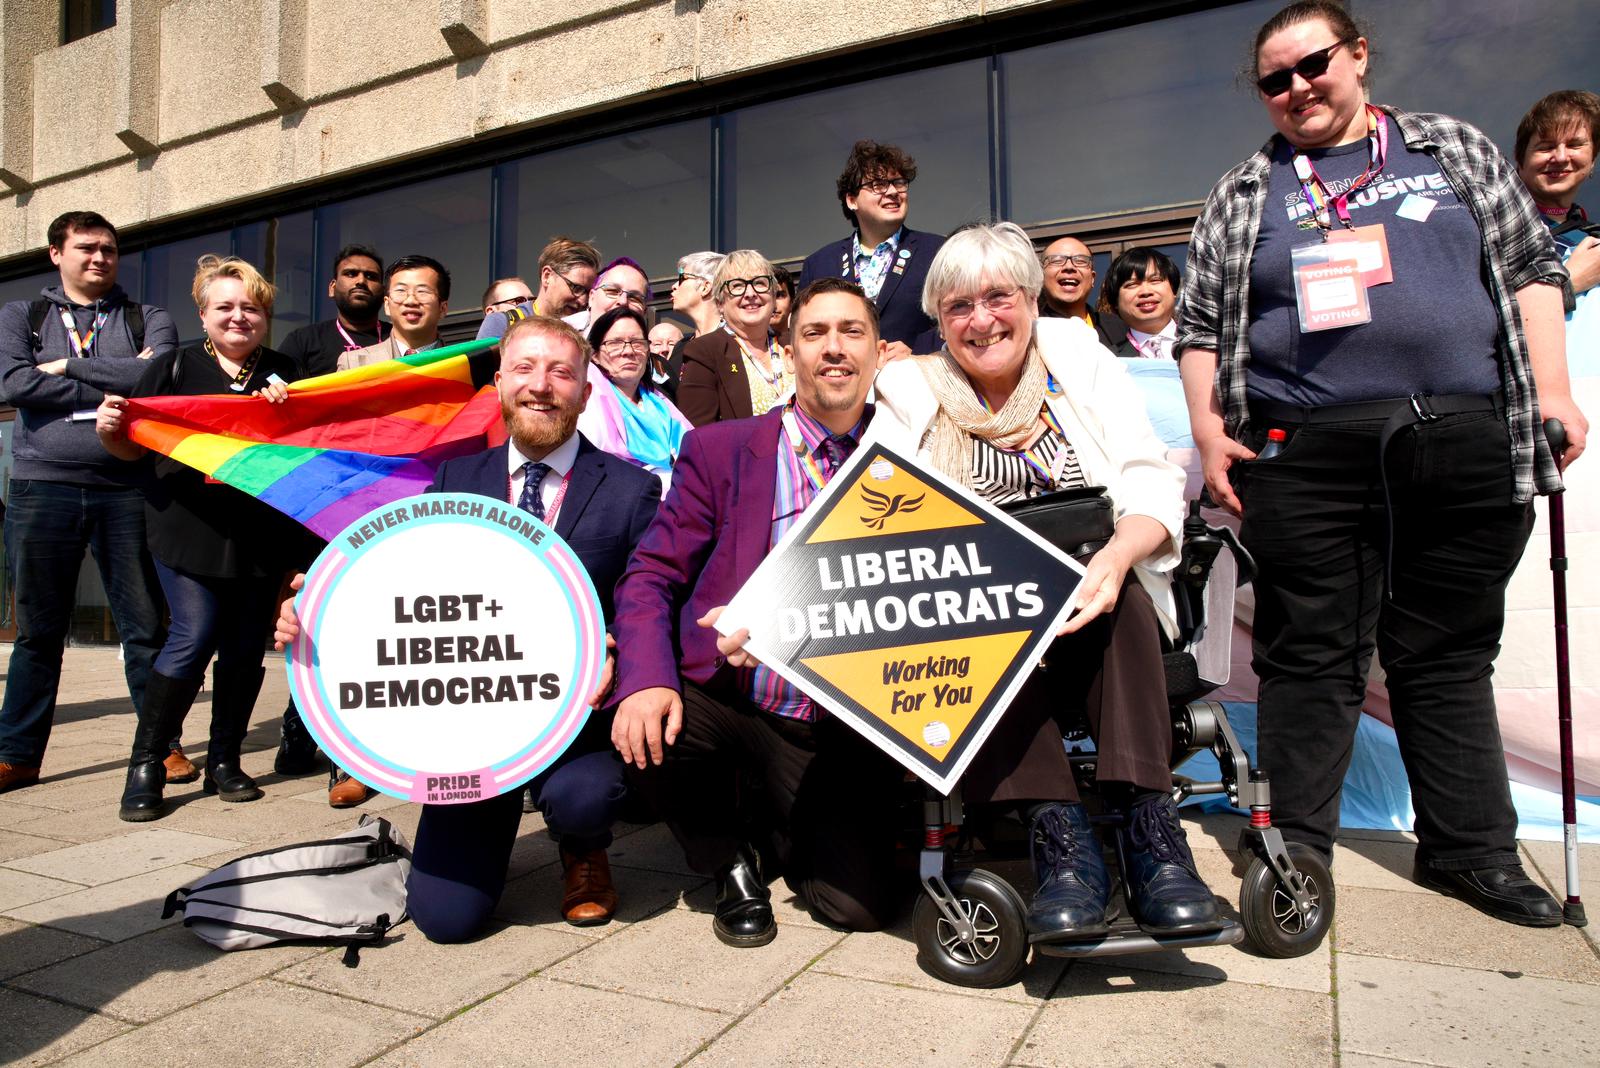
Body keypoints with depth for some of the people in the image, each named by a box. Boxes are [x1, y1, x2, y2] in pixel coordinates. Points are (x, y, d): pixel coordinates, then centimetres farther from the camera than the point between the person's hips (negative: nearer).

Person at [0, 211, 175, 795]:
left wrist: (68, 366, -4)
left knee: (144, 624, 2)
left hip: (127, 488, -1)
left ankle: (161, 743, 12)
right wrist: (113, 388, -7)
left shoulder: (149, 320, 12)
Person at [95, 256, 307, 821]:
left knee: (246, 647, 6)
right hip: (191, 531, -2)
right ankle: (145, 764, 5)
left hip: (264, 535, 3)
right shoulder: (174, 367, 8)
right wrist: (111, 427, -13)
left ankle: (224, 761, 19)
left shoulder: (286, 373, 13)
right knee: (194, 638, -10)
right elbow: (133, 447, 9)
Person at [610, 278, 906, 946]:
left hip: (839, 730, 0)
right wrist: (647, 680, -22)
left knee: (861, 904, -15)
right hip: (723, 702, 0)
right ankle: (731, 862, 5)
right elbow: (650, 577, -3)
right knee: (642, 729, -30)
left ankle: (784, 829, 23)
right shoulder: (719, 450, 0)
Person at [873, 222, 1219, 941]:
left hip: (1100, 612, 1)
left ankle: (1148, 823, -30)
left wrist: (1113, 558, -27)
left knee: (1115, 589, -31)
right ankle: (1057, 830, -31)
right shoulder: (909, 390, 6)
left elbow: (1152, 482, -6)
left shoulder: (1081, 357, 5)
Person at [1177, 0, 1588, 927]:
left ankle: (1473, 849, 23)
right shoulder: (1243, 195, 13)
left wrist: (1553, 392, 3)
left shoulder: (1456, 150, 16)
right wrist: (1209, 430, -2)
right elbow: (1200, 324, 10)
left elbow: (1531, 266, 14)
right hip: (1307, 457, -1)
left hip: (1466, 443, 2)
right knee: (1310, 653, 2)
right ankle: (1296, 849, 13)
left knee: (1451, 653, 9)